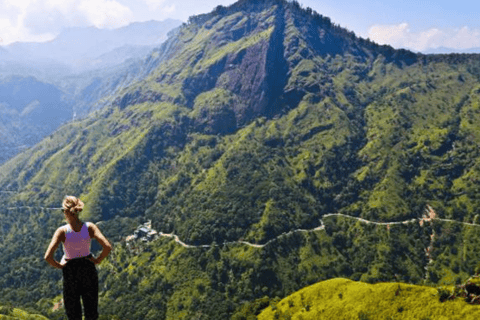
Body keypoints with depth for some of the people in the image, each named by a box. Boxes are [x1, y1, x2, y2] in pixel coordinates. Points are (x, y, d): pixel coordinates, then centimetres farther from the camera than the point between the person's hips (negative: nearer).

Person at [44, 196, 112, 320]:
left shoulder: (62, 231, -19)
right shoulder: (89, 227, -15)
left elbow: (48, 257, -25)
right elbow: (107, 247, -21)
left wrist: (59, 265, -6)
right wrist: (98, 260, -5)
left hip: (70, 271, -2)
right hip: (89, 268, 2)